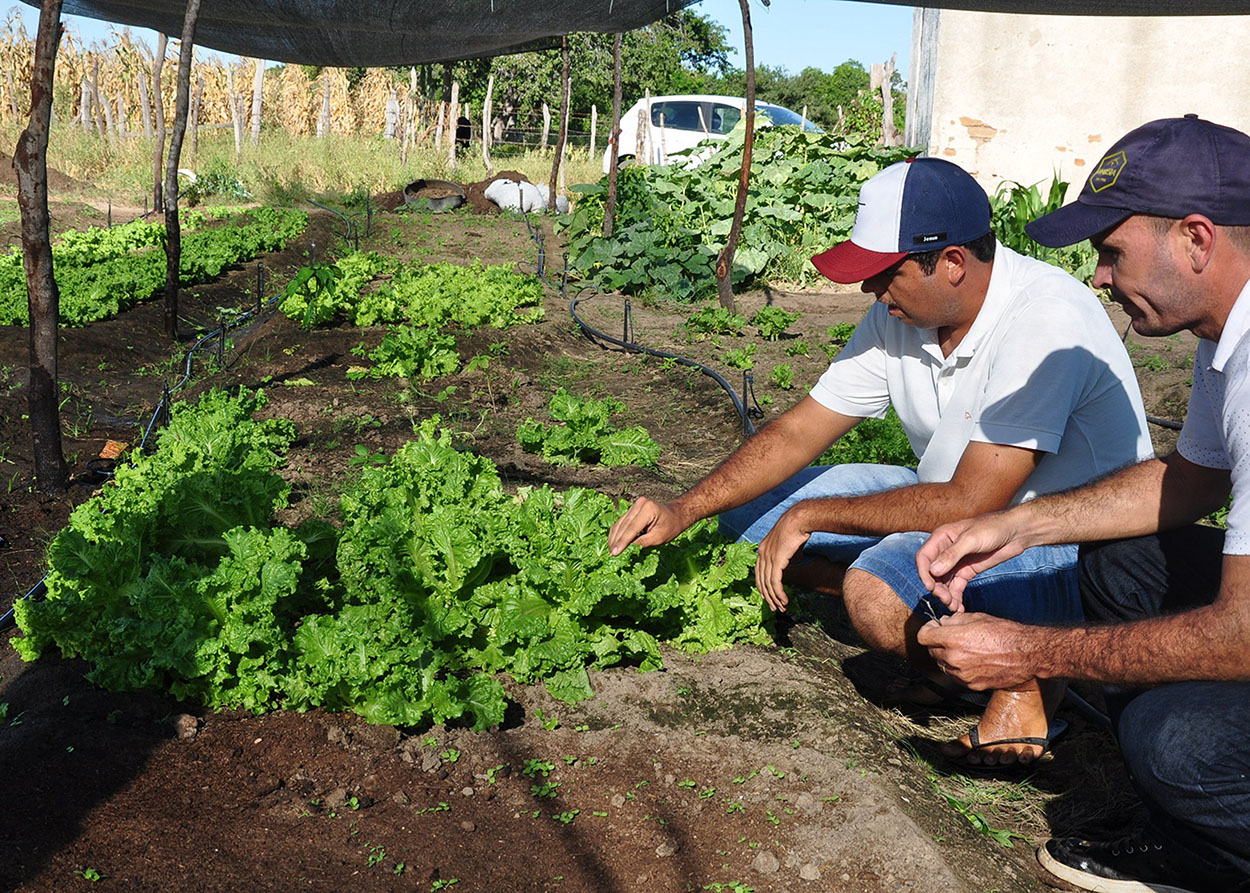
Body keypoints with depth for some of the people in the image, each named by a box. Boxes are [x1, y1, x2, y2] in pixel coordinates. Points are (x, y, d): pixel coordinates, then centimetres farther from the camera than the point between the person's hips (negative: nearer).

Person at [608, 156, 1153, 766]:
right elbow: (798, 432, 0)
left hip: (1073, 547, -8)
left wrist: (810, 516, -22)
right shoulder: (901, 313, -4)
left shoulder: (1043, 320, -28)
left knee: (879, 586, -38)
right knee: (750, 509, -1)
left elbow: (970, 503, -31)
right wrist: (683, 511, -10)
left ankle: (1023, 680, -7)